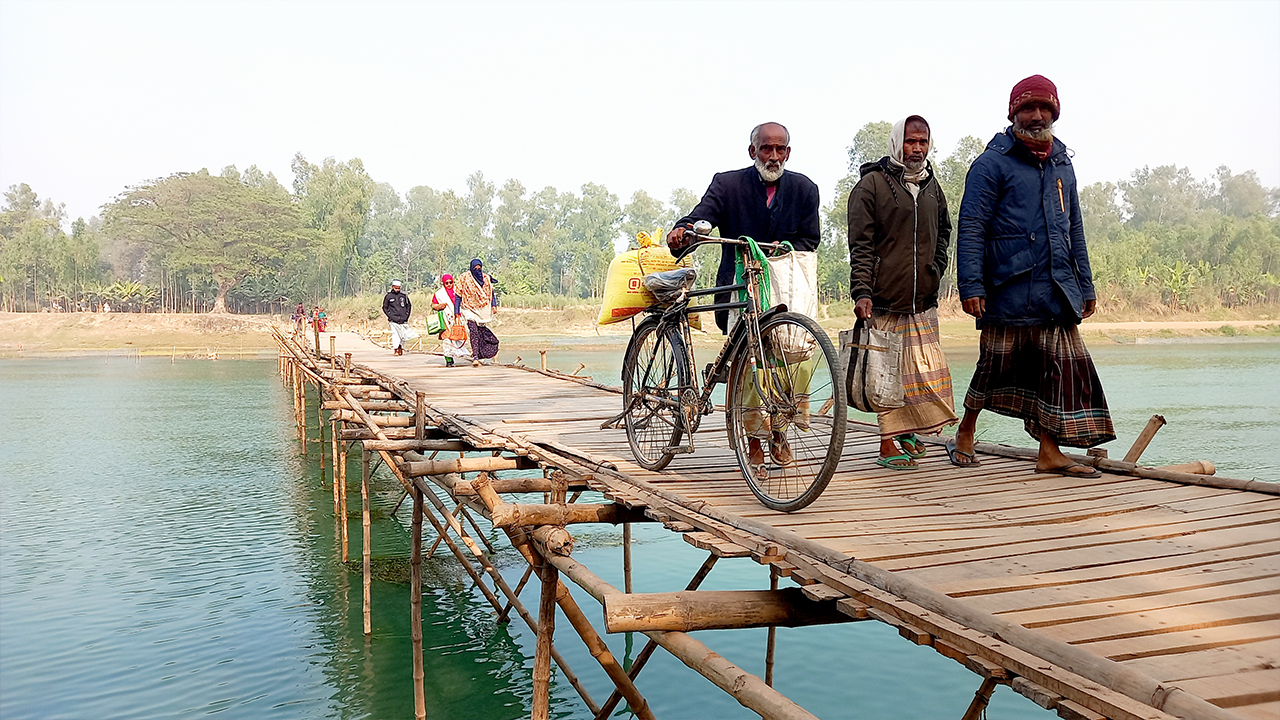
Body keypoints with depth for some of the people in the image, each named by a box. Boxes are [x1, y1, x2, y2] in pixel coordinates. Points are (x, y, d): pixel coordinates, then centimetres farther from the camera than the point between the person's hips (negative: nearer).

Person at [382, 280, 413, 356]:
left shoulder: (404, 296, 10)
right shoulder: (388, 296, 5)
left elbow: (409, 305, 17)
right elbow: (385, 308, 9)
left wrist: (406, 315, 5)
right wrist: (391, 316, -3)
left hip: (403, 320, 2)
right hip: (394, 320, -2)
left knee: (403, 334, 2)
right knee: (395, 334, -11)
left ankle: (401, 347, 16)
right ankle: (396, 349, -8)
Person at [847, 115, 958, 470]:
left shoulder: (931, 186, 16)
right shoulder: (871, 184, -3)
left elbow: (943, 232, 31)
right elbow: (860, 245, -7)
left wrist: (935, 270, 16)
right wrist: (861, 291, -17)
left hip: (924, 300, 6)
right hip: (884, 298, -6)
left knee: (927, 370, 5)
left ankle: (908, 431, 23)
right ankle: (888, 446, 5)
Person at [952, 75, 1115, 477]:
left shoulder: (1062, 164, 18)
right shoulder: (992, 164, -3)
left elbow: (1074, 229, 24)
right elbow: (971, 228, -9)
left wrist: (1085, 284, 20)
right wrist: (971, 285, -17)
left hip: (1057, 291, 6)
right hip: (1008, 289, -6)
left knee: (1066, 365, -1)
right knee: (997, 365, 4)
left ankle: (1049, 452, 5)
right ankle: (965, 434, 25)